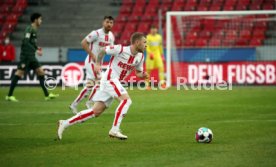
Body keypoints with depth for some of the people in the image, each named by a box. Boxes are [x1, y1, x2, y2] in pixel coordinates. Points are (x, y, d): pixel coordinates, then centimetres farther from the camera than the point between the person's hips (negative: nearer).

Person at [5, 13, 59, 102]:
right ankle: (9, 95, -4)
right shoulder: (29, 29, -11)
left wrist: (37, 48, 9)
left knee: (41, 72, 6)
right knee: (19, 74, -8)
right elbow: (26, 42, -20)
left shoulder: (34, 30, 16)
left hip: (31, 57, 9)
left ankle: (47, 95, 8)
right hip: (26, 55, -9)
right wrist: (36, 50, -22)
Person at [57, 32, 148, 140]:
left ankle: (65, 123, 10)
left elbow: (138, 72, 18)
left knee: (96, 112, 4)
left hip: (116, 82, 7)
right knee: (126, 100, -25)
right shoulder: (120, 49, -15)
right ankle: (114, 130, -23)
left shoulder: (140, 57, 5)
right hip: (109, 79, -7)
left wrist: (143, 75, -3)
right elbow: (103, 50, 0)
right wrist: (98, 64, -4)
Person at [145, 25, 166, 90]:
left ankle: (162, 82, -18)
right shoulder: (148, 37, -4)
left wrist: (162, 54, 20)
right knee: (149, 70, 0)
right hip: (150, 55, -3)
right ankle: (147, 84, 10)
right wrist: (150, 53, -26)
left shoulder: (159, 37, 10)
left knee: (161, 67, -13)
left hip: (157, 55, 3)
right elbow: (147, 47, -11)